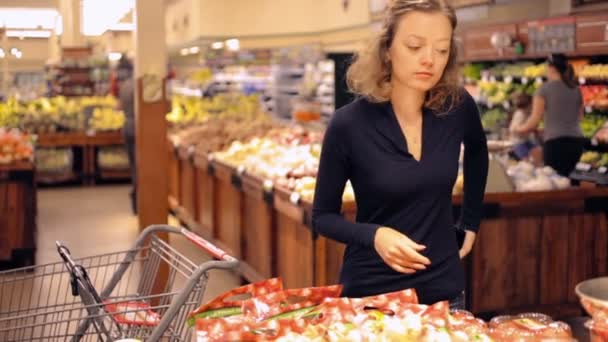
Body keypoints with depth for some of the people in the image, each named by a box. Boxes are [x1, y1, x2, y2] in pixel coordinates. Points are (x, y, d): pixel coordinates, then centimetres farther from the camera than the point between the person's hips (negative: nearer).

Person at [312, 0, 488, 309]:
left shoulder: (458, 107, -6)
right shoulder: (349, 124, -16)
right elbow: (323, 216, -6)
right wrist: (374, 235, -23)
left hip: (444, 289, 3)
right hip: (370, 292, -3)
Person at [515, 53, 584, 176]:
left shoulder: (545, 89, -3)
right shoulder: (576, 89, 13)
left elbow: (534, 121, -5)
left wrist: (519, 129, 14)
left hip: (556, 142, -6)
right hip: (576, 140, 6)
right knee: (563, 178, 13)